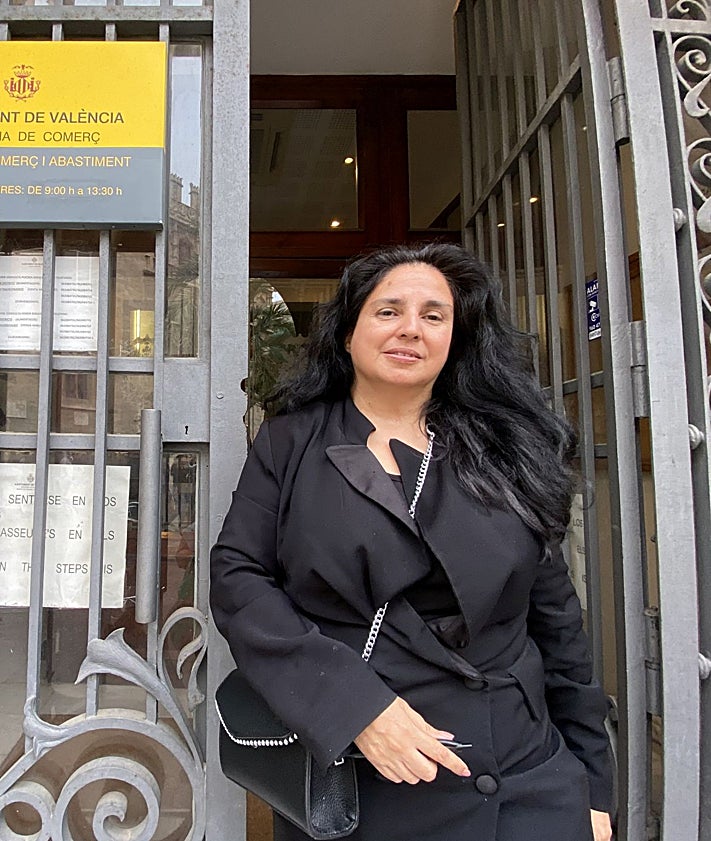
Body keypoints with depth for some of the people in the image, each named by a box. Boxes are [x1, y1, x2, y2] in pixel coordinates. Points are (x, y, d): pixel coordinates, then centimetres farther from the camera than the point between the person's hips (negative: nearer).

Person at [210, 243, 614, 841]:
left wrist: (593, 787, 6)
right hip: (346, 791, 0)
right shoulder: (291, 444, 0)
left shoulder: (502, 451, 3)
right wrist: (352, 703, -18)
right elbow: (237, 577, -7)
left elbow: (556, 622, 5)